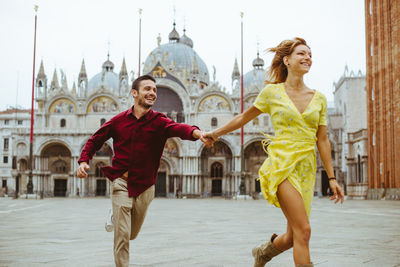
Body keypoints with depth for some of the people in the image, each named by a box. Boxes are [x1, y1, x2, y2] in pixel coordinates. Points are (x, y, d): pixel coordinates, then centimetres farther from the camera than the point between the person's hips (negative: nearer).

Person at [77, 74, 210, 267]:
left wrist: (196, 132, -50)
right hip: (121, 184, -1)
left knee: (132, 234, 20)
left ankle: (117, 214, 53)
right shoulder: (119, 120, -2)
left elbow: (177, 128, -28)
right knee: (122, 236, -7)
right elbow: (95, 140, 9)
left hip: (144, 187, 1)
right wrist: (84, 161, -8)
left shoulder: (159, 121, -7)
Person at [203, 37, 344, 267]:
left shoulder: (319, 99, 8)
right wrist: (216, 133, 21)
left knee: (293, 237, 8)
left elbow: (322, 140, 10)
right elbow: (244, 117, 13)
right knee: (303, 230, -16)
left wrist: (332, 178, 7)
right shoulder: (272, 92, 0)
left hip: (306, 168, 5)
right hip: (282, 164, -4)